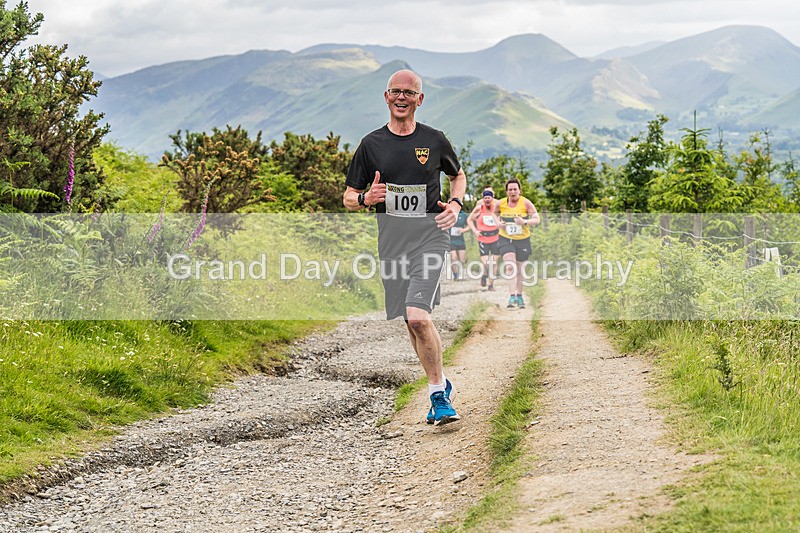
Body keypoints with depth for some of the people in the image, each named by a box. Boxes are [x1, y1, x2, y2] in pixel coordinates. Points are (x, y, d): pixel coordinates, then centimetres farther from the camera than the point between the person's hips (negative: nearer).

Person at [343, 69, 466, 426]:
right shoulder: (371, 144, 6)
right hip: (391, 240, 3)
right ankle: (441, 387, 26)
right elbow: (349, 198, 10)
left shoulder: (434, 141, 5)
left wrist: (455, 204, 3)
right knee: (413, 322, 9)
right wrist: (366, 199, -13)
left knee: (418, 317, -19)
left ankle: (438, 394, -7)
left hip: (430, 235, -3)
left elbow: (458, 175, 23)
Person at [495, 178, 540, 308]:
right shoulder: (500, 203, -2)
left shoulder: (526, 203, -7)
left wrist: (525, 221, -24)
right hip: (505, 239, 0)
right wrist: (498, 223, -2)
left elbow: (536, 219, -6)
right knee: (510, 267, -20)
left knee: (519, 270, 11)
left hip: (522, 240, 0)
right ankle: (512, 297, -23)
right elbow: (495, 214, 19)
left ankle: (519, 296, 28)